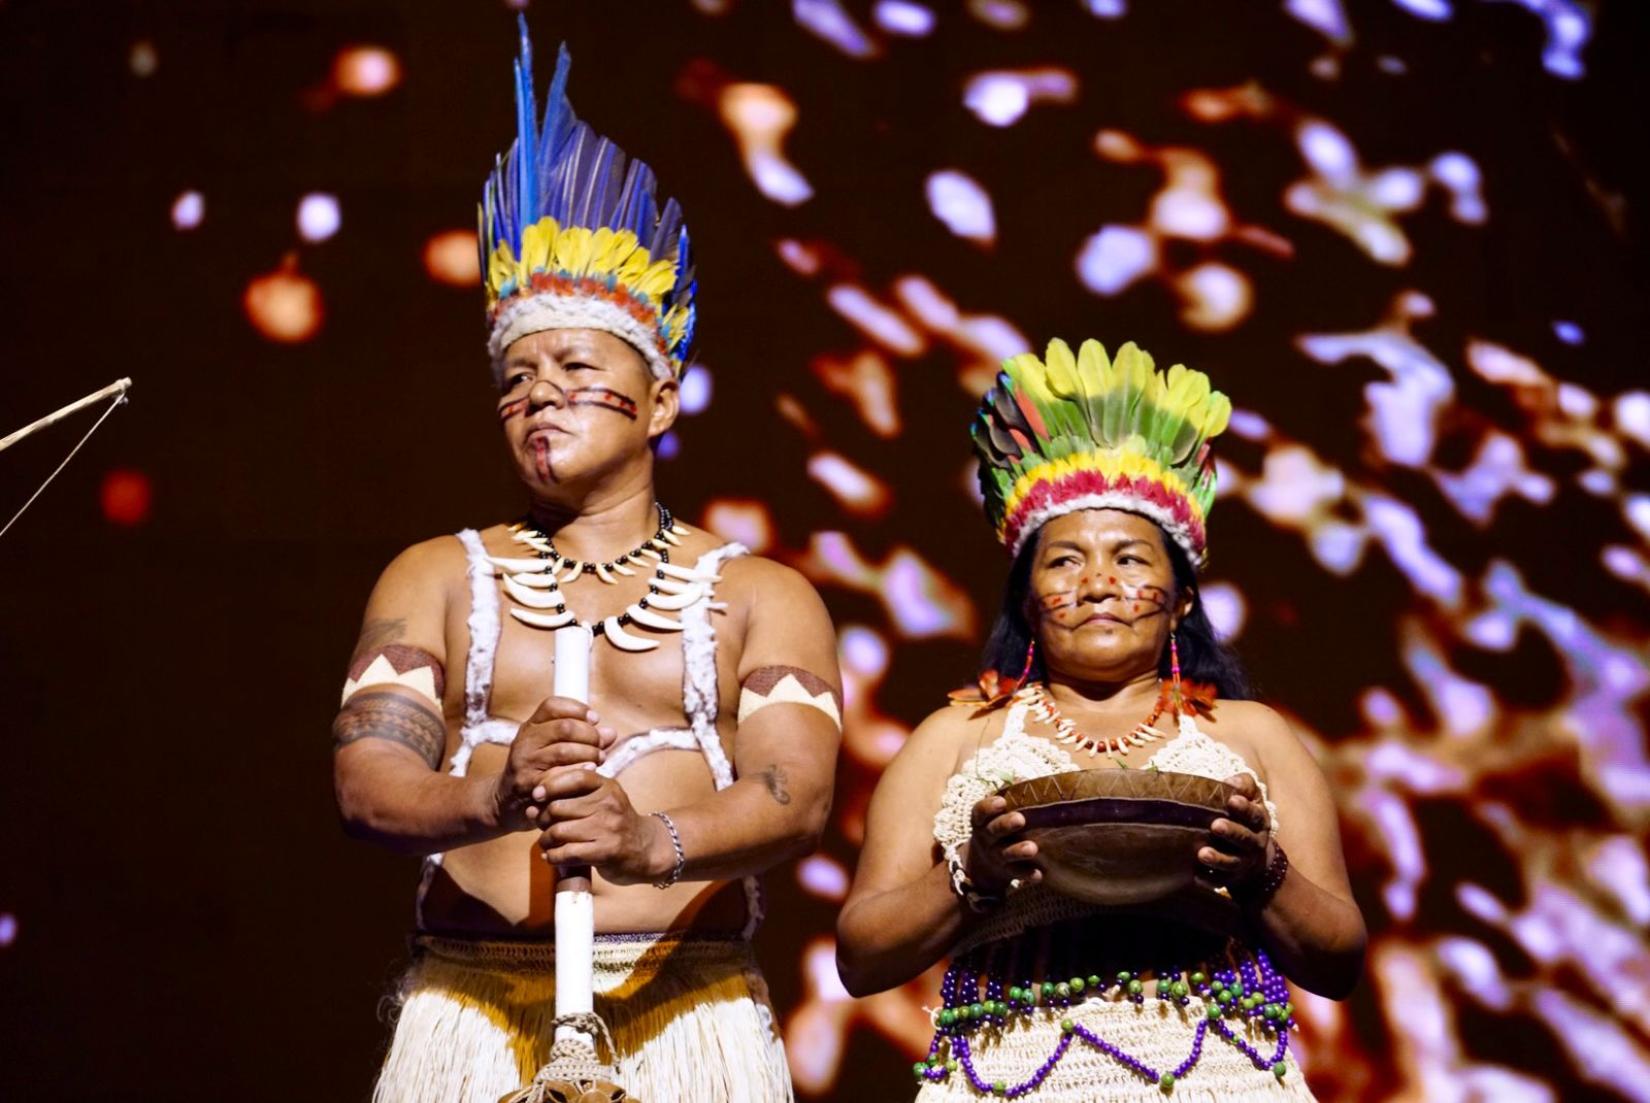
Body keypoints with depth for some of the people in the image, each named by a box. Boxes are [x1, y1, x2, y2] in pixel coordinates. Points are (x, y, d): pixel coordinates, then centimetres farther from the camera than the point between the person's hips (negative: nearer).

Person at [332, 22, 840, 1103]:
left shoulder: (762, 596, 10)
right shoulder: (438, 576, 13)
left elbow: (797, 794, -5)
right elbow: (366, 779, 0)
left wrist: (653, 841, -25)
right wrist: (489, 795, -22)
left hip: (689, 1005, -1)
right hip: (472, 1005, 1)